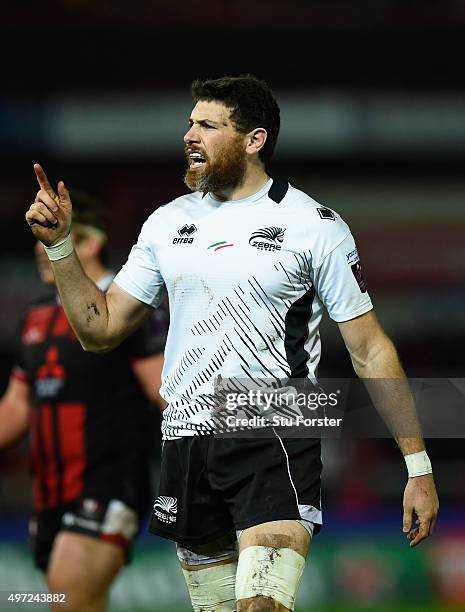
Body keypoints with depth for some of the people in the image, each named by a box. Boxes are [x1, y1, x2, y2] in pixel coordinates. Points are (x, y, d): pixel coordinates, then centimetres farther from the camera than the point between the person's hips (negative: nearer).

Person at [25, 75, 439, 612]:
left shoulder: (314, 225, -1)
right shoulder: (168, 223, 12)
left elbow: (370, 352, 0)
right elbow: (100, 329, 16)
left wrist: (418, 466, -3)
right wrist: (58, 244, 3)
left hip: (275, 444, -5)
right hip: (186, 442, 5)